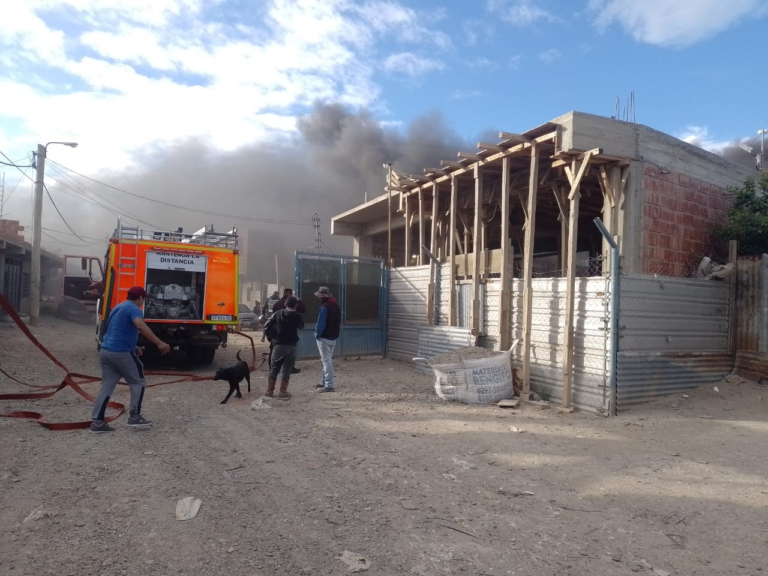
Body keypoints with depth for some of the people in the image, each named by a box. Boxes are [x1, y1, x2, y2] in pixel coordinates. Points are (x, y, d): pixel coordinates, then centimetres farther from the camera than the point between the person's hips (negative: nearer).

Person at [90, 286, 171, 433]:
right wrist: (159, 343, -36)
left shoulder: (118, 307, 20)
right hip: (121, 353, -9)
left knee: (107, 387, 12)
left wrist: (132, 346, 30)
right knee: (138, 382, 5)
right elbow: (141, 326, -30)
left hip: (106, 351, 9)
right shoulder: (134, 309, -10)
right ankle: (135, 417, 7)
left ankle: (97, 422, 11)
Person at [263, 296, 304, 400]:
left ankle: (269, 391, 21)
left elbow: (267, 327, -4)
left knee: (274, 368, 14)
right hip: (291, 346, -2)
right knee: (286, 370, 3)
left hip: (278, 345, 2)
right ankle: (282, 392, 5)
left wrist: (271, 339, 4)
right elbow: (301, 326, 15)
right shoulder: (298, 316, -5)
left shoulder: (278, 314, 1)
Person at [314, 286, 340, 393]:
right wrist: (336, 334, 14)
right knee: (328, 360, 18)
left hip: (324, 338, -9)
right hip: (334, 337, 9)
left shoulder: (324, 307, -18)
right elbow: (339, 322, 13)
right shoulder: (336, 306, 10)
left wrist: (317, 335, -7)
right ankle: (325, 382, 28)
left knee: (326, 361, -5)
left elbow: (321, 324, -20)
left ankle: (329, 385, -3)